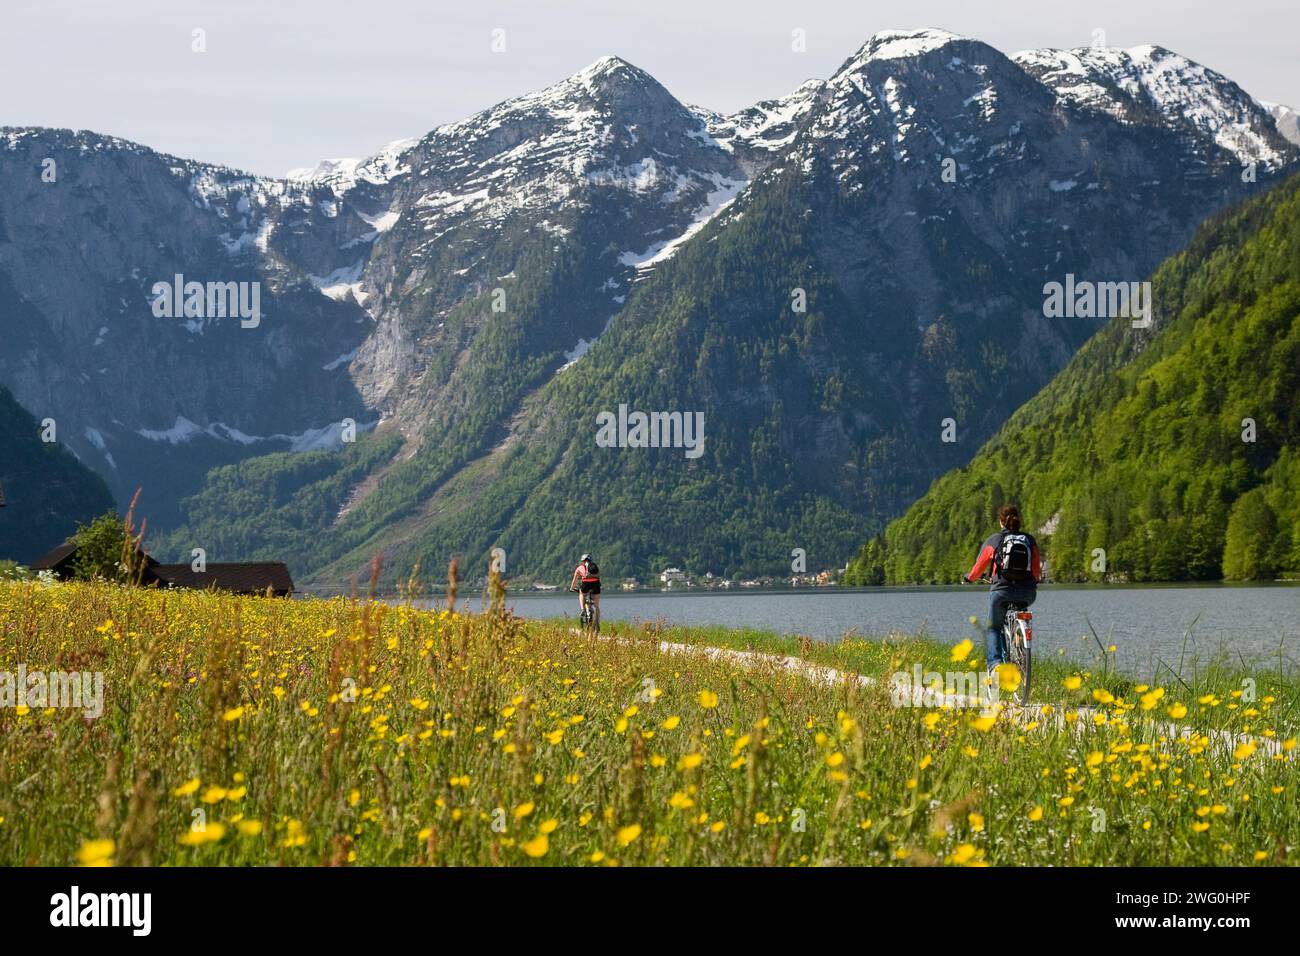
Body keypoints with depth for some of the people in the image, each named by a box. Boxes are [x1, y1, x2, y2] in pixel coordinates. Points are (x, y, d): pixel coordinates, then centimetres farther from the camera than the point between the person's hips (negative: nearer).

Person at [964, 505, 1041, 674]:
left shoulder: (994, 540, 3)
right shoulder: (1030, 540, 9)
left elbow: (979, 567, 10)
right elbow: (1037, 572, 12)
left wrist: (970, 578, 31)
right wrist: (1036, 580, 35)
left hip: (1002, 591, -2)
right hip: (1027, 593, 2)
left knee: (993, 628, 17)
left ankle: (995, 663, -6)